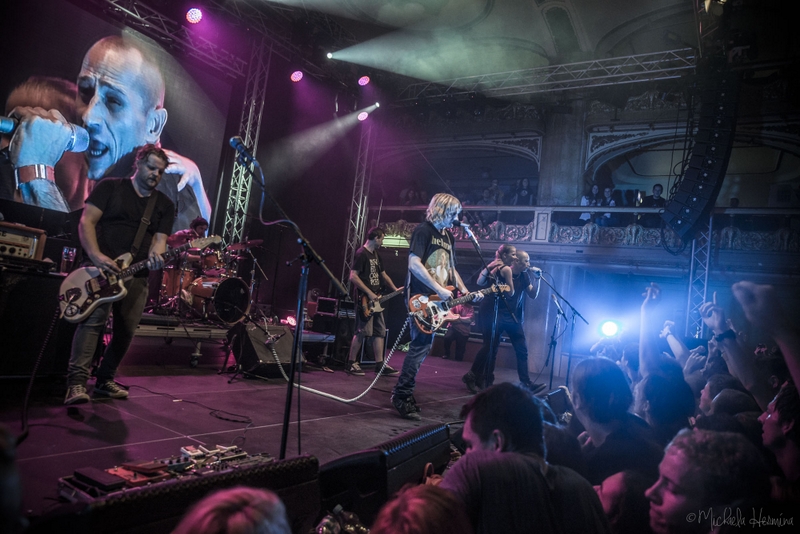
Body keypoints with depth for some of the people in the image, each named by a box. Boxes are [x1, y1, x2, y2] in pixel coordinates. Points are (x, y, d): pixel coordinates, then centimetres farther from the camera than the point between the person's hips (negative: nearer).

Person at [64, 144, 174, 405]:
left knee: (126, 330, 3)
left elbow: (159, 238, 4)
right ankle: (77, 382, -16)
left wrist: (155, 256, -20)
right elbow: (86, 222, -5)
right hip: (101, 268, -4)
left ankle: (105, 380, 18)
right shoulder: (110, 186, 3)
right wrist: (96, 257, -19)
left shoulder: (165, 205, 13)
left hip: (137, 275, 4)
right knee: (93, 320, -18)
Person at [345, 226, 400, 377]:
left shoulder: (376, 255, 16)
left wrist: (395, 289, 13)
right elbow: (353, 277, -18)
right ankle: (351, 363, 4)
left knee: (380, 332, 8)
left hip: (375, 300, 9)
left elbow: (383, 275, 25)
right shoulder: (361, 254, -11)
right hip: (365, 300, -9)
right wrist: (369, 293, -19)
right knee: (363, 332, -7)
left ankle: (380, 365, 13)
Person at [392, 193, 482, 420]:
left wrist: (466, 292, 10)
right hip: (421, 298, -8)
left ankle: (404, 391, 17)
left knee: (423, 345, 9)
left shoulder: (449, 237, 17)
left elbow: (451, 269, 23)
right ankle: (401, 395, -6)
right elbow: (414, 264, -19)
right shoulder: (423, 231, -8)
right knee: (420, 345, -13)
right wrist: (439, 290, -20)